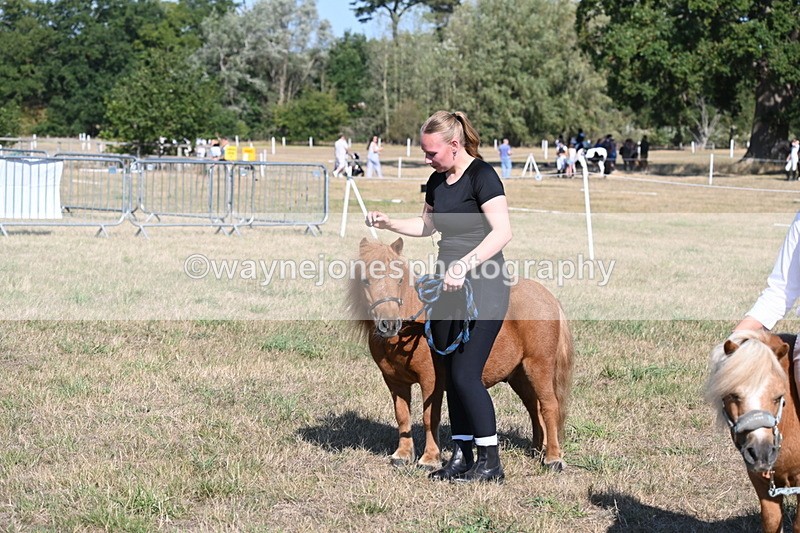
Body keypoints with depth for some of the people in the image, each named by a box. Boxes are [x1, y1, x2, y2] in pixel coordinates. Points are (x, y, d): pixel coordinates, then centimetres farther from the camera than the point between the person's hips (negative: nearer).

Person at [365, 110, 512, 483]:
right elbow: (427, 225, 30)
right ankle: (462, 456, 16)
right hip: (448, 288, 8)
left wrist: (465, 264, -32)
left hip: (483, 288, -8)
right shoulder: (437, 181, 12)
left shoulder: (481, 176, -13)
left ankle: (491, 462, -2)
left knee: (465, 373, -12)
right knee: (451, 375, 8)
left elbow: (503, 231, -23)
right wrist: (387, 223, 15)